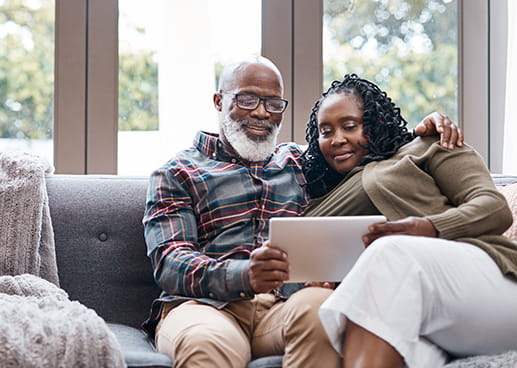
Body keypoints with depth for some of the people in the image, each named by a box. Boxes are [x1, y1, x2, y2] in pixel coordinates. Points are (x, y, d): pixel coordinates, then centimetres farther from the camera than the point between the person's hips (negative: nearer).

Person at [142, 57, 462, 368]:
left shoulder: (299, 162, 26)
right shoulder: (177, 174, 15)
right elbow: (169, 263, -1)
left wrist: (427, 130, 10)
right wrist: (243, 276, -21)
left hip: (286, 305, 4)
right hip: (210, 306, -3)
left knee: (319, 305, -34)